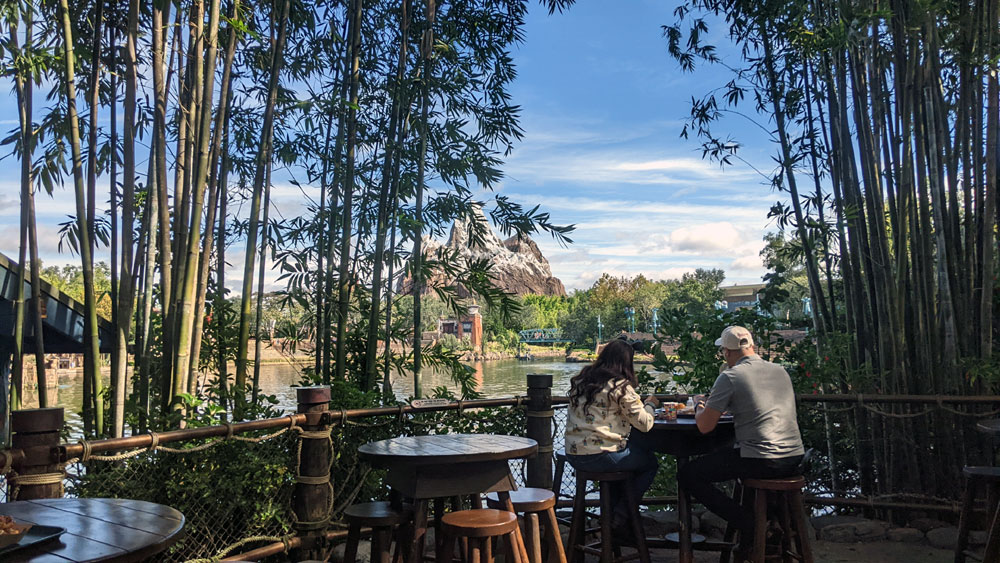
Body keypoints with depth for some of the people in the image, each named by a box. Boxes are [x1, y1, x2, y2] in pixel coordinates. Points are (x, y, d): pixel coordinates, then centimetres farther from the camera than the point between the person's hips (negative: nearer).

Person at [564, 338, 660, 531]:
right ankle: (621, 518, 20)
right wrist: (650, 404, 13)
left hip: (572, 455, 7)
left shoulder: (581, 380, 10)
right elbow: (645, 424, -8)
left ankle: (612, 513, 35)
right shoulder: (621, 386, -10)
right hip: (600, 456, -7)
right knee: (650, 462, 17)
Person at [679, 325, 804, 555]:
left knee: (687, 475, 4)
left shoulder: (730, 376, -9)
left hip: (761, 462, -7)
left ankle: (745, 521, -3)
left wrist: (699, 406, 13)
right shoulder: (781, 371, 12)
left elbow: (705, 426, -8)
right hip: (794, 459, 8)